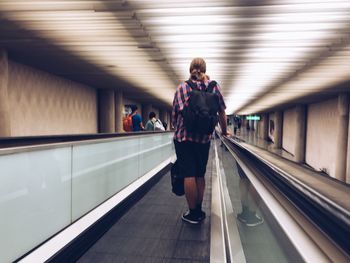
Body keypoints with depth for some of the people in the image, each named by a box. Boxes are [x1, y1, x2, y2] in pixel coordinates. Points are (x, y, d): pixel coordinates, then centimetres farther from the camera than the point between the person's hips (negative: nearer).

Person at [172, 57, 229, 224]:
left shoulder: (181, 88, 1)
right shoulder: (213, 86, 5)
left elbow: (174, 115, -2)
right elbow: (222, 111, 8)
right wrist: (224, 130, 22)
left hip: (184, 137, -2)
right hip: (204, 138, 2)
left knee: (189, 174, 2)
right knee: (200, 175, 13)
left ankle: (193, 213, 10)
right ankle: (199, 211, 24)